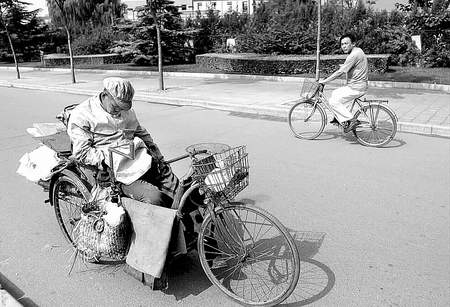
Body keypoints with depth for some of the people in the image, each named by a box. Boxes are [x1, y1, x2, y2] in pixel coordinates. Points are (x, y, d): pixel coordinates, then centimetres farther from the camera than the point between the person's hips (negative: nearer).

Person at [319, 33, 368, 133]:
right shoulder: (357, 51, 13)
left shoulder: (354, 55, -19)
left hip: (356, 87, -10)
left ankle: (351, 120, -7)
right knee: (335, 93, 19)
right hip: (356, 85, 10)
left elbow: (340, 72, -21)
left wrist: (324, 81, -17)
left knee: (333, 101, -11)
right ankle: (339, 118, 24)